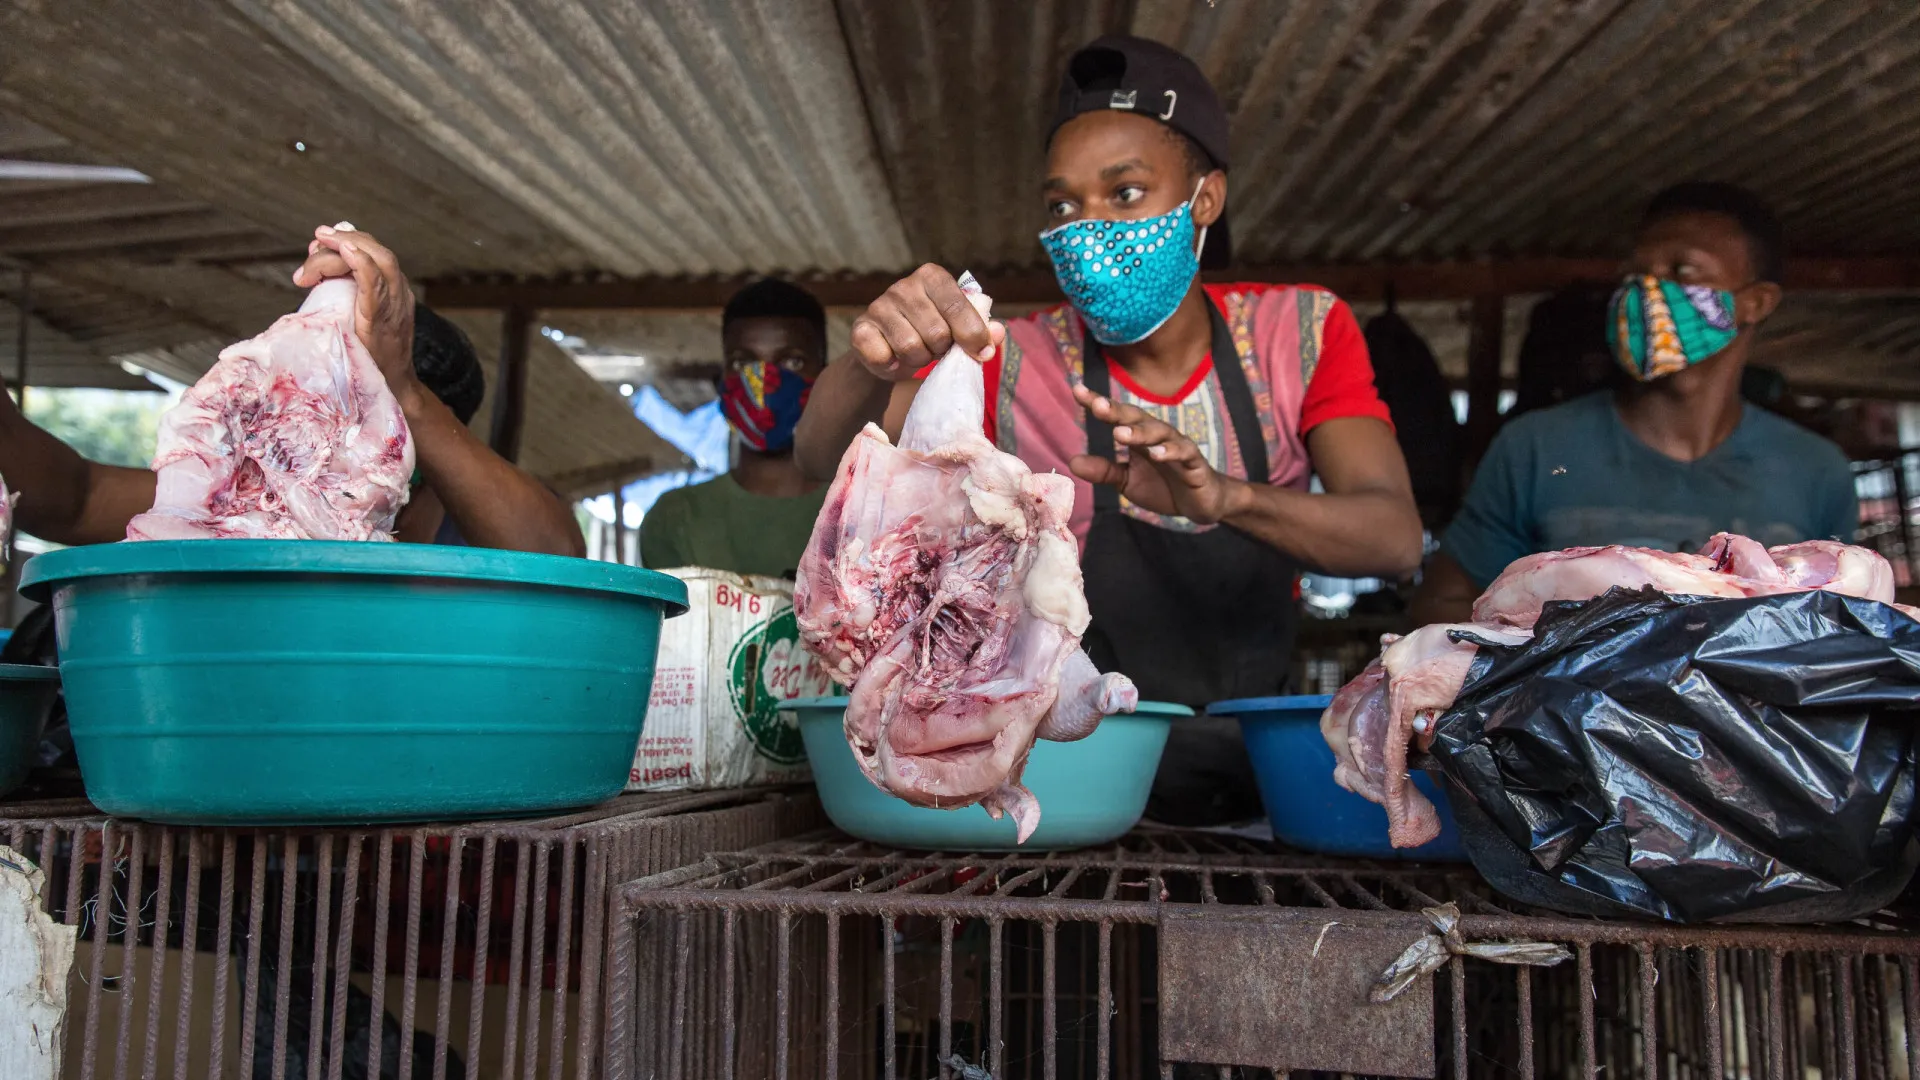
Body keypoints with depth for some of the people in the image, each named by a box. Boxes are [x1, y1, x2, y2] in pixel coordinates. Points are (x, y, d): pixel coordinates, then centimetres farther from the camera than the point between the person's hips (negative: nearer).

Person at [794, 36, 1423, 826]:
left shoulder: (1301, 333, -2)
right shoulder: (1019, 367, -6)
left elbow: (1394, 539, -15)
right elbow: (825, 458, -17)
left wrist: (1225, 497, -35)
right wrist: (871, 365, -40)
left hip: (1253, 786, 2)